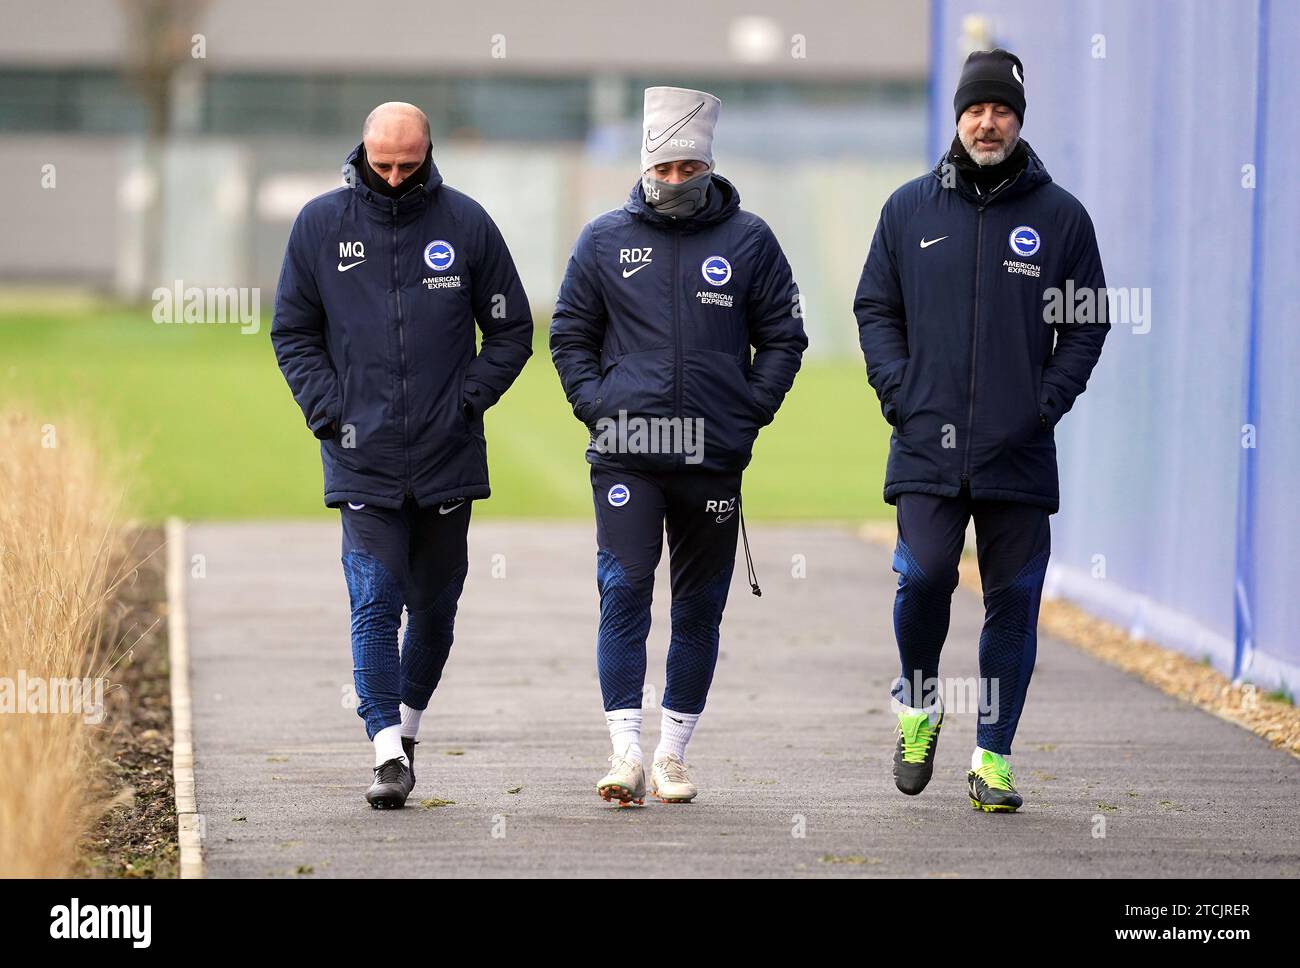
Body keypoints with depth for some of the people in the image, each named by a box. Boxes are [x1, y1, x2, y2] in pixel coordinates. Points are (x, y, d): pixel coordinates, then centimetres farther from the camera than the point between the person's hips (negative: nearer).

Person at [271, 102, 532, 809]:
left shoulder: (466, 223, 1)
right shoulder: (320, 225, 2)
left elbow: (512, 329, 8)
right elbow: (292, 332, 9)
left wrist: (469, 399, -3)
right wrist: (327, 408, -3)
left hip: (447, 457, 1)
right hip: (361, 457, -1)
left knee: (434, 604, 11)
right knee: (375, 601, -11)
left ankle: (408, 720, 32)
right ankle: (388, 754, -13)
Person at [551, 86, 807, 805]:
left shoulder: (748, 241, 5)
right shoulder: (604, 240, 6)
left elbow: (783, 337, 10)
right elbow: (569, 335, 12)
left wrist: (749, 412, -1)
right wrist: (596, 405, -1)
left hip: (714, 458, 1)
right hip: (625, 456, -1)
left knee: (699, 609, 6)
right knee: (624, 592, -11)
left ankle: (673, 754, 15)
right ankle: (625, 751, -11)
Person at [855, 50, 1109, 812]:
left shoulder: (1060, 215, 5)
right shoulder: (910, 208, 9)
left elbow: (1089, 322, 8)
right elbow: (876, 308, 14)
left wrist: (1048, 401, -4)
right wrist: (898, 390, -1)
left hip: (1020, 453, 0)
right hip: (928, 445, 0)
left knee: (1015, 600, 1)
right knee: (924, 577, -13)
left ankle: (993, 757, 10)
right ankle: (919, 705, 14)